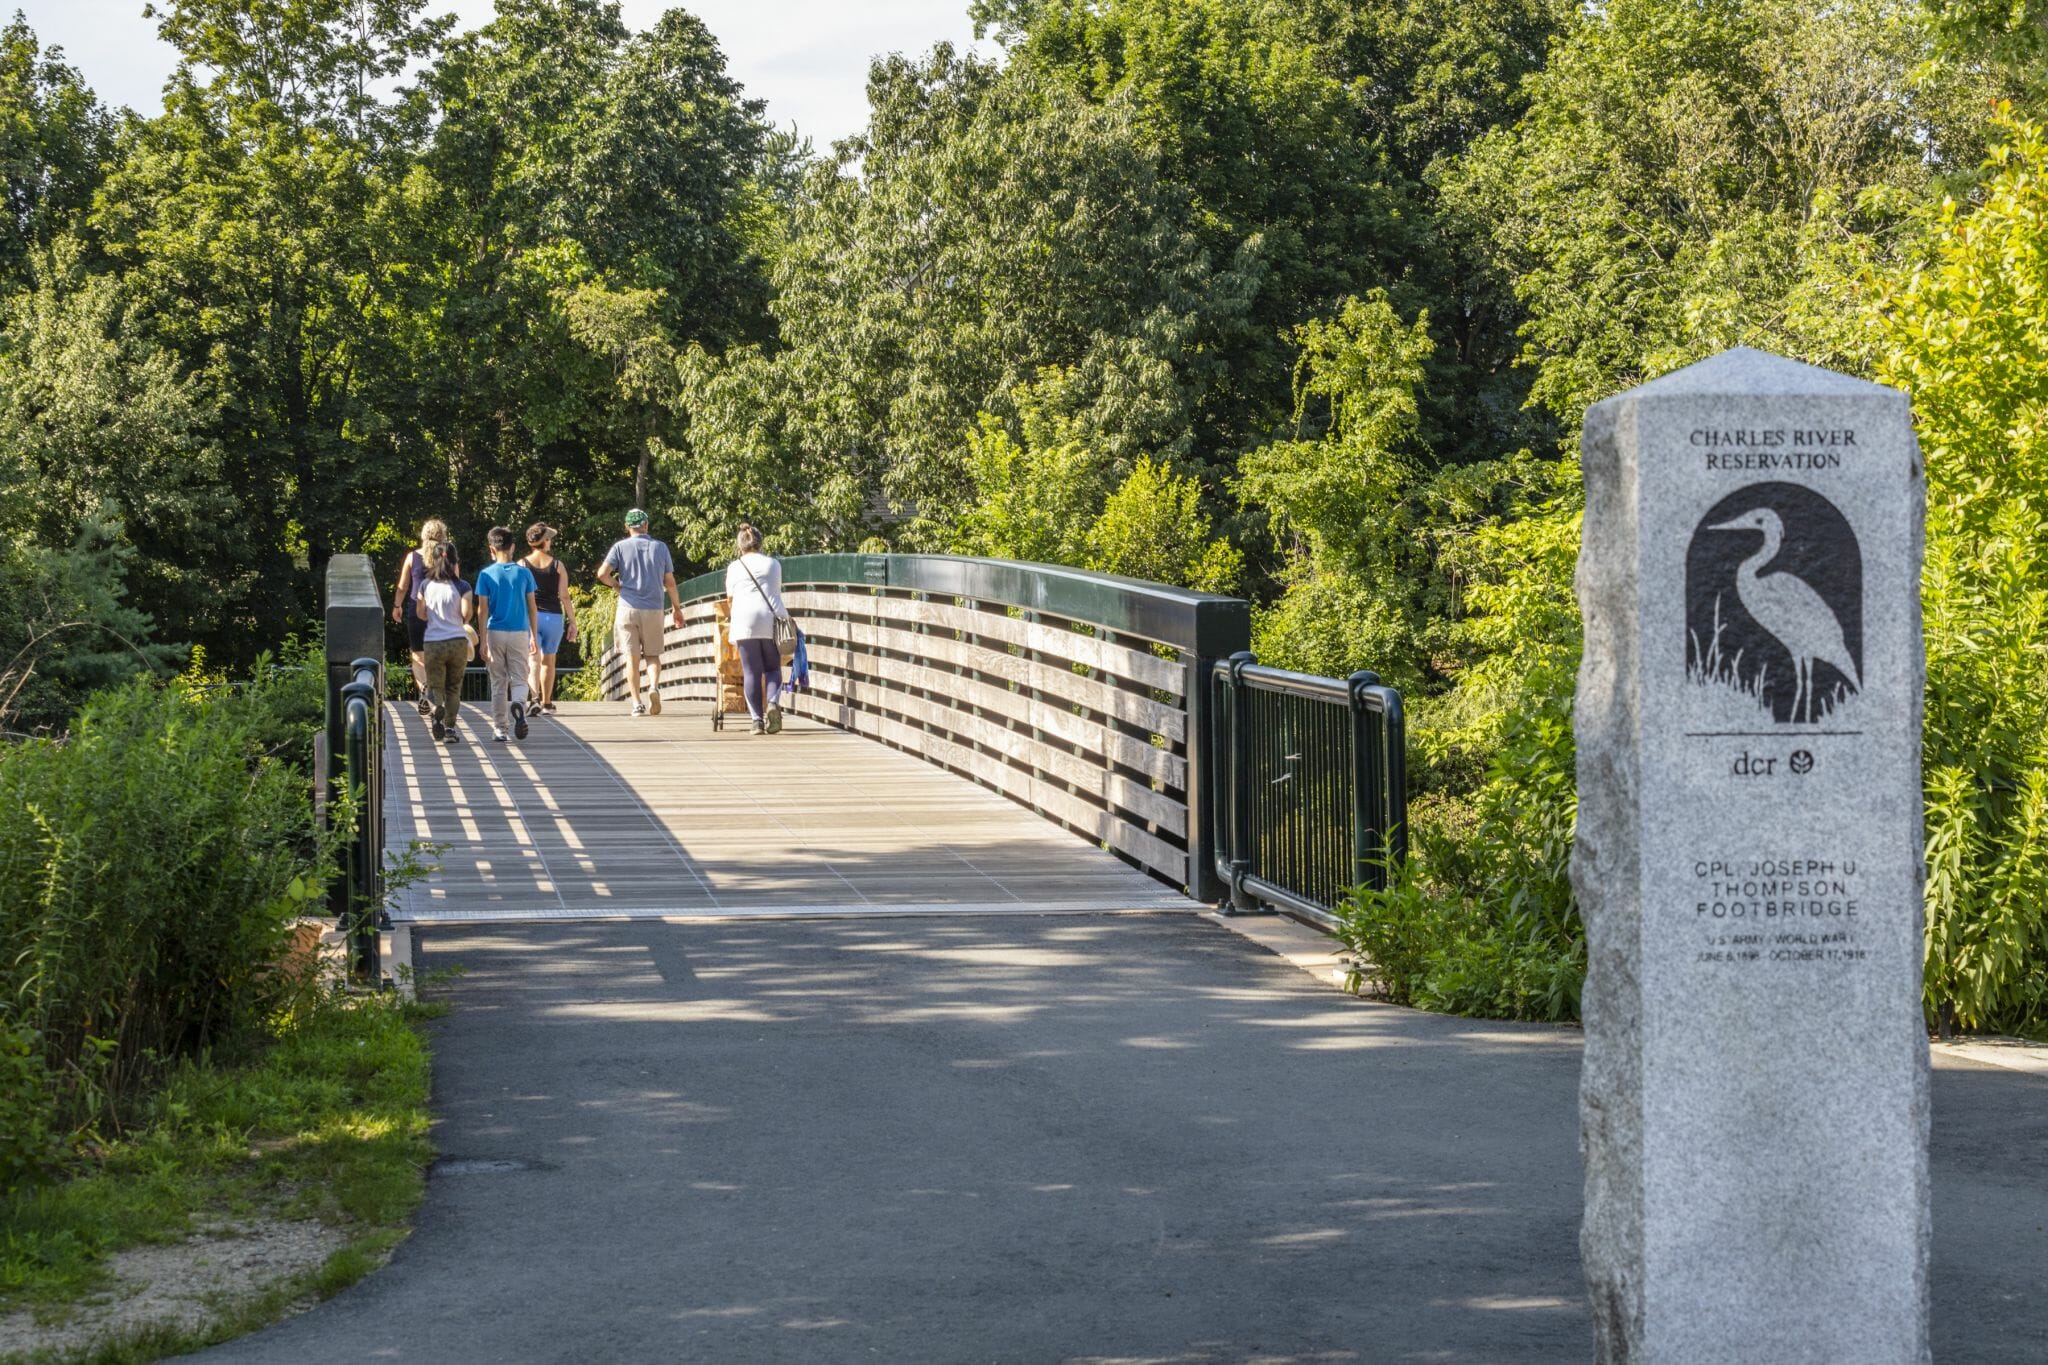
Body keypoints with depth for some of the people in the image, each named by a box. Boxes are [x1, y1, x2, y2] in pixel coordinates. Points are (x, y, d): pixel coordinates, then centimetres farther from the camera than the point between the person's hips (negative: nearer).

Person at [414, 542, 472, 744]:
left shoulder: (426, 585, 2)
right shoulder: (461, 586, -4)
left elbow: (420, 613, 4)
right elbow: (467, 612, -12)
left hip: (432, 642, 0)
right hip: (457, 641, 0)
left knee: (435, 686, 6)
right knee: (453, 688, 12)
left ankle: (437, 707, -28)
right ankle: (450, 729, 8)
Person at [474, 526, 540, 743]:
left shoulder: (486, 575, -3)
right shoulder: (524, 573, 1)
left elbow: (483, 610, -5)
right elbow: (532, 608, 3)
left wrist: (483, 641, -3)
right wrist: (535, 637, 11)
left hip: (495, 633, 0)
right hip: (520, 633, 0)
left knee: (498, 683, 9)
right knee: (519, 680, 3)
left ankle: (499, 729, 10)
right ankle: (518, 704, -30)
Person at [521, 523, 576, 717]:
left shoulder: (522, 565, -1)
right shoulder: (558, 565, 0)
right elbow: (564, 596, -2)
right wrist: (572, 621, 2)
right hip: (553, 616, 1)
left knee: (533, 660, -6)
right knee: (548, 661, 14)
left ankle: (534, 698, -27)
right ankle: (546, 704, 21)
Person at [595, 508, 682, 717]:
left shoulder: (621, 547, 0)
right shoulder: (660, 548, 5)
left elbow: (602, 574, -12)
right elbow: (670, 582, 6)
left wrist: (617, 585, 6)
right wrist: (677, 608, 16)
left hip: (628, 608, -1)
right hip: (653, 609, 1)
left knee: (632, 658, 3)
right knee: (653, 655, 12)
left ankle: (637, 703, -1)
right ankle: (654, 686, -16)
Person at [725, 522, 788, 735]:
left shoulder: (734, 567, 12)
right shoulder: (773, 564, 14)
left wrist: (732, 624, 41)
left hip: (745, 620, -1)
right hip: (772, 619, 1)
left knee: (751, 672, 0)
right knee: (772, 668, 9)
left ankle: (757, 719, -8)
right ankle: (773, 703, -18)